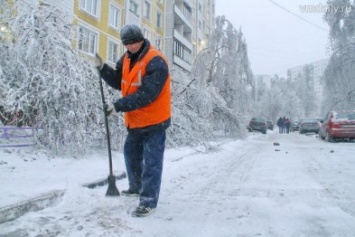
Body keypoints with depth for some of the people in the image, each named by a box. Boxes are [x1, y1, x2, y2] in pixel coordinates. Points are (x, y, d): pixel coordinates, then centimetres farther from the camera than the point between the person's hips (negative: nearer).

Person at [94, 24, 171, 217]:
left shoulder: (156, 62, -22)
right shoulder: (127, 58, 7)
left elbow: (146, 95, -28)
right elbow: (118, 82, 10)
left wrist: (118, 106, -27)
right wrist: (103, 68, -6)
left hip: (154, 121, -9)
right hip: (135, 121, 9)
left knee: (151, 162, -4)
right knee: (131, 154, 22)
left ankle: (148, 201, 5)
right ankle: (136, 187, 42)